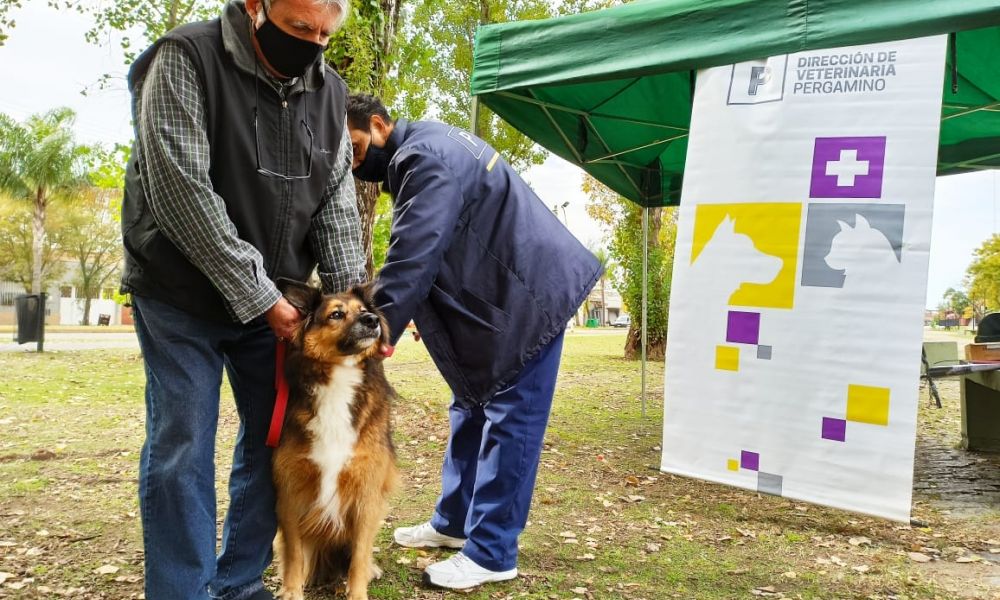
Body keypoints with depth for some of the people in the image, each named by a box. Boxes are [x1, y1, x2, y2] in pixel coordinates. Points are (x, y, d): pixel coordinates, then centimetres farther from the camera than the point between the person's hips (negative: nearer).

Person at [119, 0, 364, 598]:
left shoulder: (329, 90, 1)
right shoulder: (186, 59, -15)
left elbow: (336, 204, -1)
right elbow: (181, 192, -22)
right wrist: (257, 295, -22)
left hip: (276, 300, 5)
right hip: (183, 295, -5)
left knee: (274, 438, 7)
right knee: (182, 447, -4)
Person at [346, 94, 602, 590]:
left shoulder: (425, 156, -20)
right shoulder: (419, 154, 13)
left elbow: (413, 256, -28)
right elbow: (421, 252, 17)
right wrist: (419, 311, 7)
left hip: (529, 293, -11)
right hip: (492, 297, 11)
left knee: (508, 418, -7)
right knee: (471, 407, 15)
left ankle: (491, 554, 0)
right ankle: (453, 523, 26)